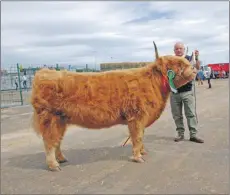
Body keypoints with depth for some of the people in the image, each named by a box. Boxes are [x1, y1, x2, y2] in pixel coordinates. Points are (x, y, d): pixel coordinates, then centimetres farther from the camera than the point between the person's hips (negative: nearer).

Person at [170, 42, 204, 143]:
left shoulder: (189, 59, 0)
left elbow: (197, 68, -14)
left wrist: (196, 58, -30)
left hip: (187, 91, -2)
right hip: (174, 92, 2)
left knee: (191, 114, 0)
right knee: (177, 115, 9)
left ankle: (193, 135, 6)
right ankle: (180, 133, 21)